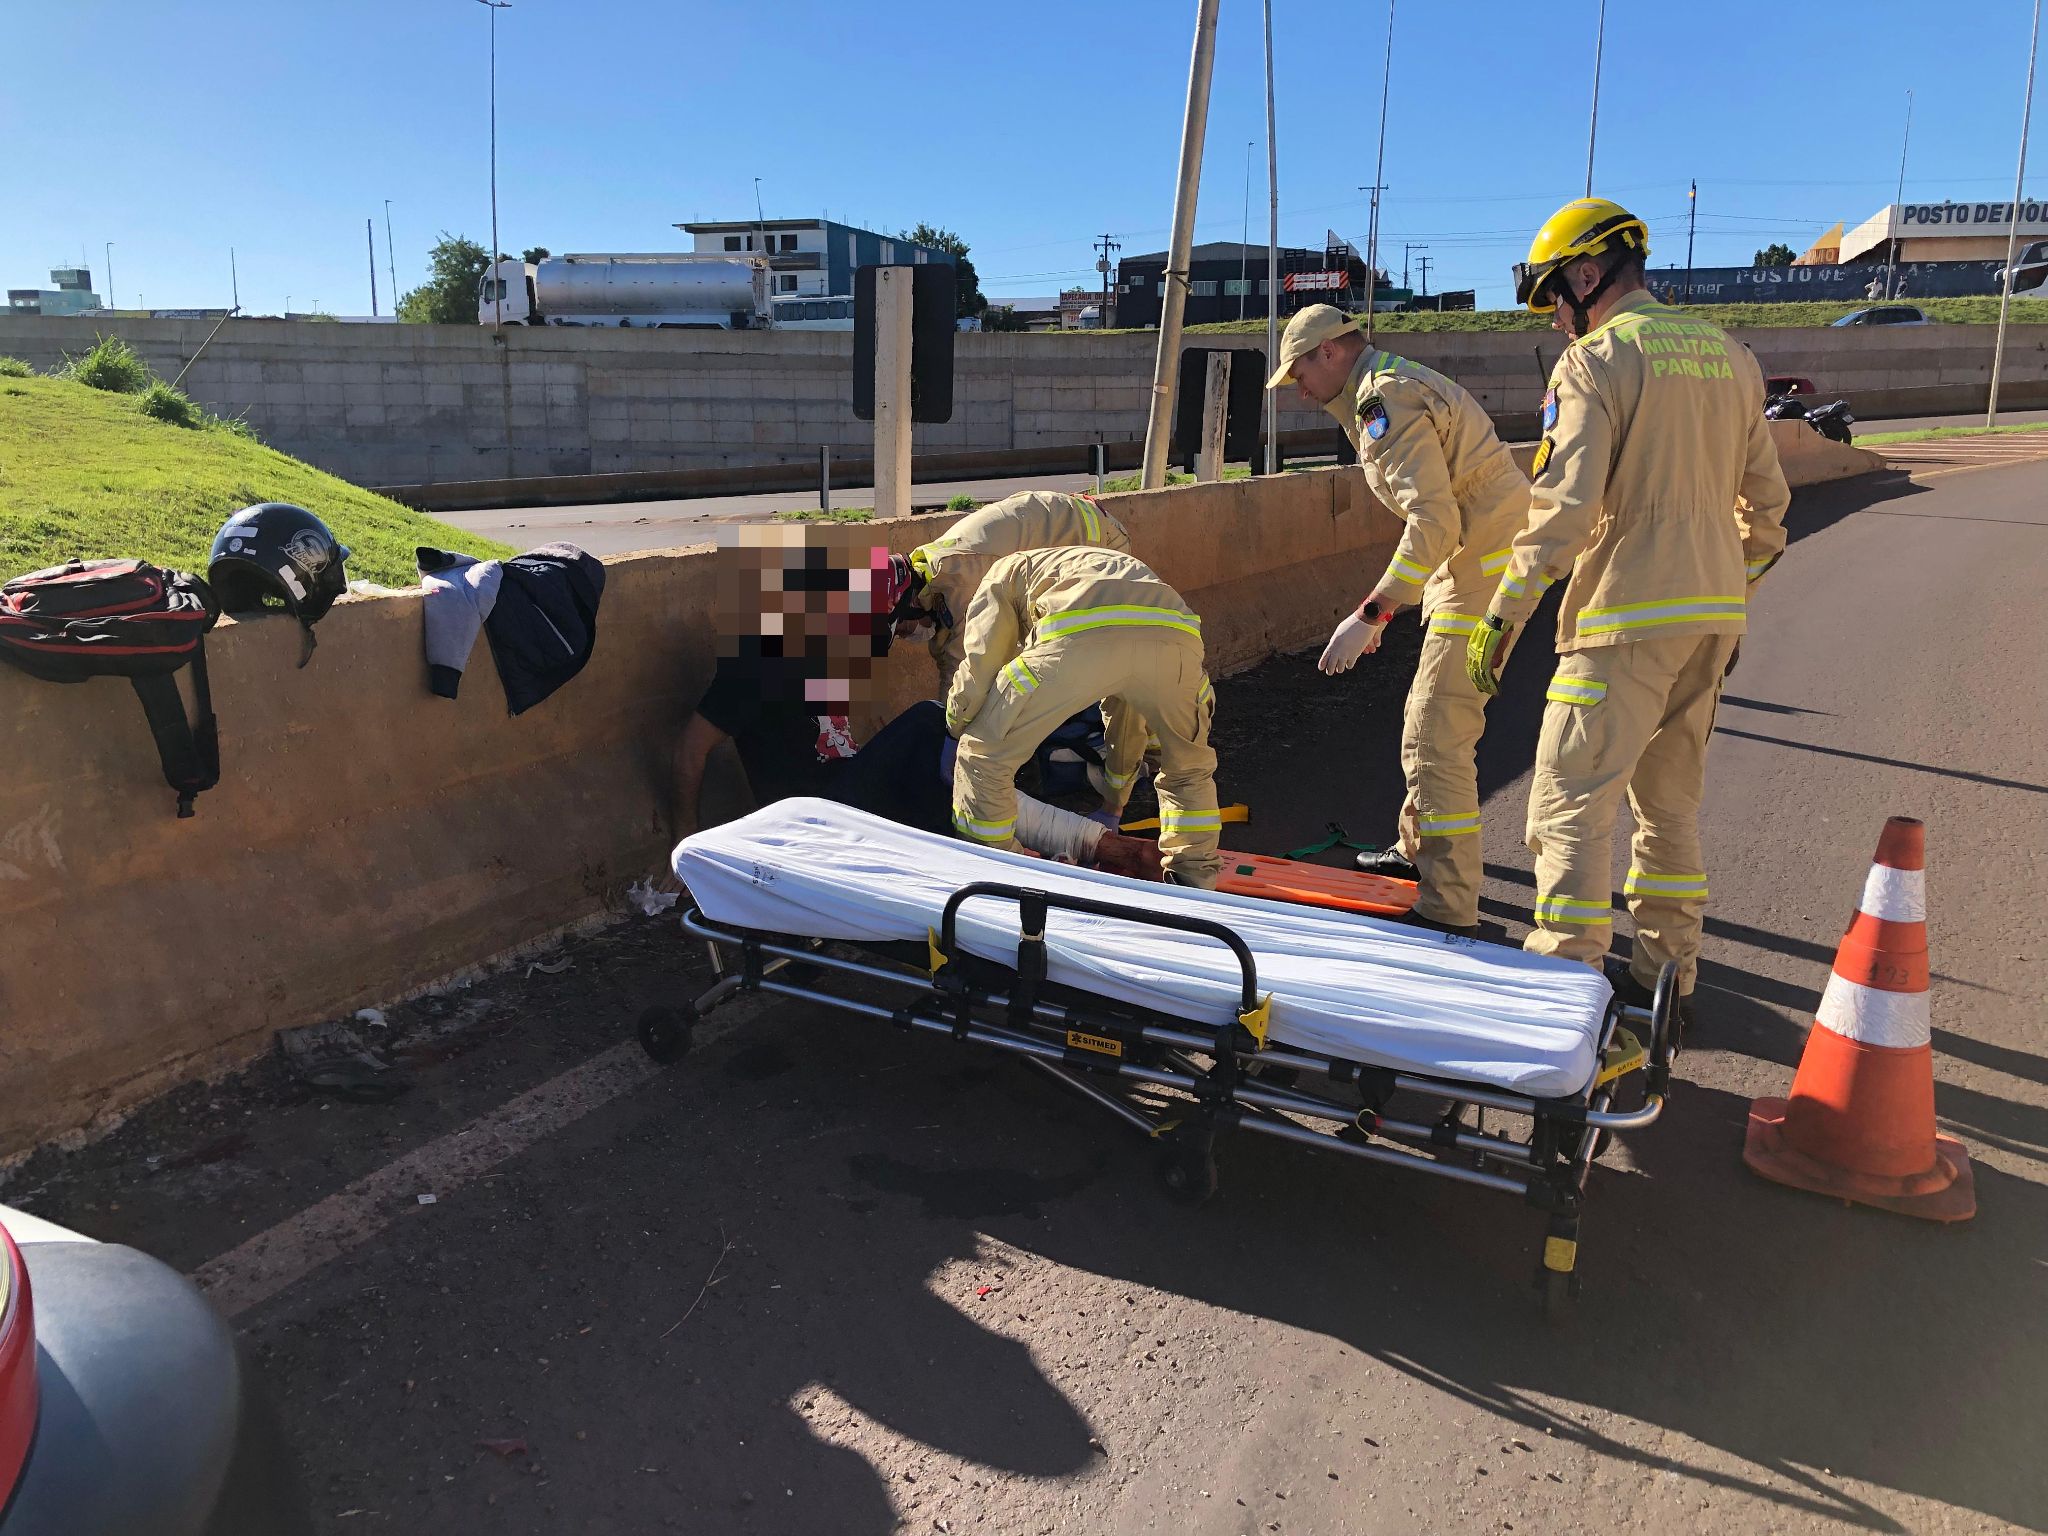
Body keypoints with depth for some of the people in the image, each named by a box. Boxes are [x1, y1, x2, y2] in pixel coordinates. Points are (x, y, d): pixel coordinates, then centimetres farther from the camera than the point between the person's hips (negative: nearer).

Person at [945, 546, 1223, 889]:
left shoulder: (1004, 573, 36)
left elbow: (980, 664, 18)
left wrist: (956, 724, 38)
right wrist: (1112, 807, 61)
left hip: (1079, 636, -5)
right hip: (1175, 633, 5)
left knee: (984, 755, 15)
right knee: (1189, 768, 31)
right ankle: (1195, 885, 32)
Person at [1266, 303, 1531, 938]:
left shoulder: (1385, 400, -16)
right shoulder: (1400, 383, 18)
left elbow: (1433, 522, -27)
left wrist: (1370, 614, -28)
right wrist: (1384, 605, 23)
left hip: (1482, 571, -11)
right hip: (1483, 558, 11)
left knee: (1436, 738, -12)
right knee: (1429, 716, 22)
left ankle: (1449, 911, -8)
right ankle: (1418, 849, 38)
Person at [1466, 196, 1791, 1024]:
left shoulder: (1593, 363, -8)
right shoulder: (1730, 356, 14)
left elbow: (1565, 508, -17)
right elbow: (1766, 501, 17)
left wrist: (1503, 613, -13)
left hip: (1626, 616, -8)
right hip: (1711, 613, 8)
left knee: (1571, 801, -4)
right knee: (1670, 799, 17)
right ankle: (1667, 971, 26)